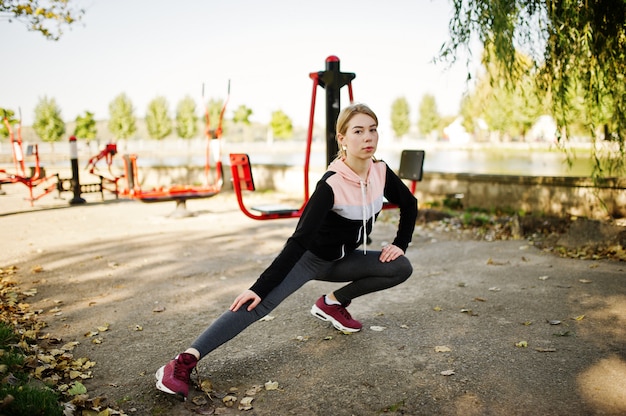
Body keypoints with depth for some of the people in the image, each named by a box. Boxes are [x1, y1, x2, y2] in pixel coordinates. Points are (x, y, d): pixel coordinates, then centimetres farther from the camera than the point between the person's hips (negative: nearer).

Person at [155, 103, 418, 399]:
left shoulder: (381, 172, -11)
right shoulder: (331, 184, -28)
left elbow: (409, 204, 9)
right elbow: (300, 238, -30)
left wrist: (400, 243, -2)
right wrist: (260, 287, -32)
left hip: (342, 259, 6)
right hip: (309, 255, -6)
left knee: (401, 268, -8)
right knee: (260, 303, -26)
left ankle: (333, 302, 6)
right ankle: (185, 361, -32)